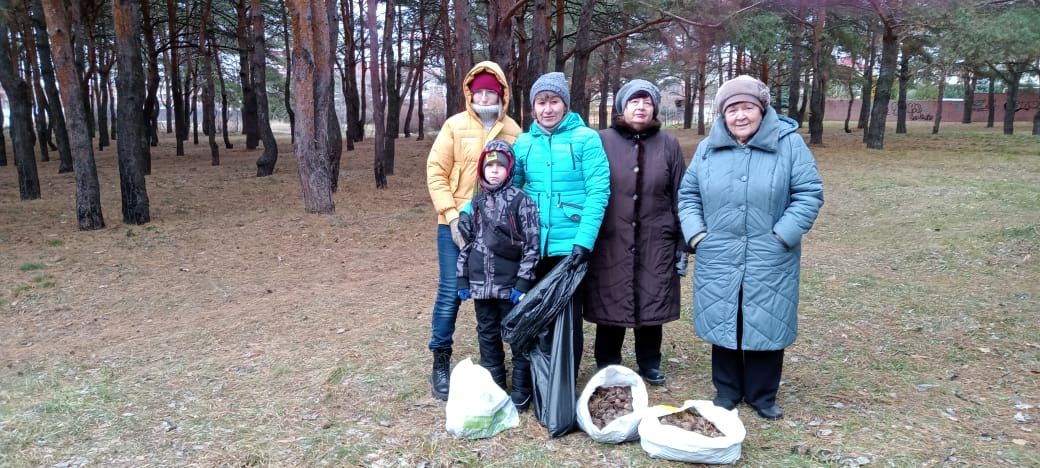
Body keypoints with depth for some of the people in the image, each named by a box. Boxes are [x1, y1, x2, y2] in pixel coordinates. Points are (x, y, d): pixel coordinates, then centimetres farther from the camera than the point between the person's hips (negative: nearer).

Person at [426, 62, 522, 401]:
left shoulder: (513, 131, 5)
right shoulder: (455, 126, -2)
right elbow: (436, 172, -4)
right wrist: (452, 216, -11)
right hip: (457, 225, -2)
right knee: (450, 293, -1)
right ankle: (441, 362, 13)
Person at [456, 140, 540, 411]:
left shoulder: (521, 201, -8)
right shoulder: (476, 203, 8)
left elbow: (532, 244, -10)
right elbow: (465, 241, 12)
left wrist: (523, 283, -13)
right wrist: (463, 279, 8)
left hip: (510, 285, -5)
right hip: (481, 284, 5)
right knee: (487, 335, 15)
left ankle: (521, 390, 15)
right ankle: (493, 386, 29)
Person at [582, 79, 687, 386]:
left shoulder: (668, 145, 5)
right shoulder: (601, 141, -1)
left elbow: (680, 197, 7)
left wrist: (682, 245, 6)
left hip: (655, 243, 2)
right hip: (610, 243, -1)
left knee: (652, 303, 10)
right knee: (610, 304, 6)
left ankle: (649, 364, 29)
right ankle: (607, 367, 24)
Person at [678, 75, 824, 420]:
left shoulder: (789, 144, -4)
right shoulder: (708, 148, 5)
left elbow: (809, 194, -5)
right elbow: (688, 194, 10)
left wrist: (782, 235, -13)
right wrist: (696, 233, -3)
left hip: (770, 262, -2)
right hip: (718, 260, 2)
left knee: (766, 327, 7)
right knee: (723, 326, 11)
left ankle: (762, 396, 25)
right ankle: (726, 392, 28)